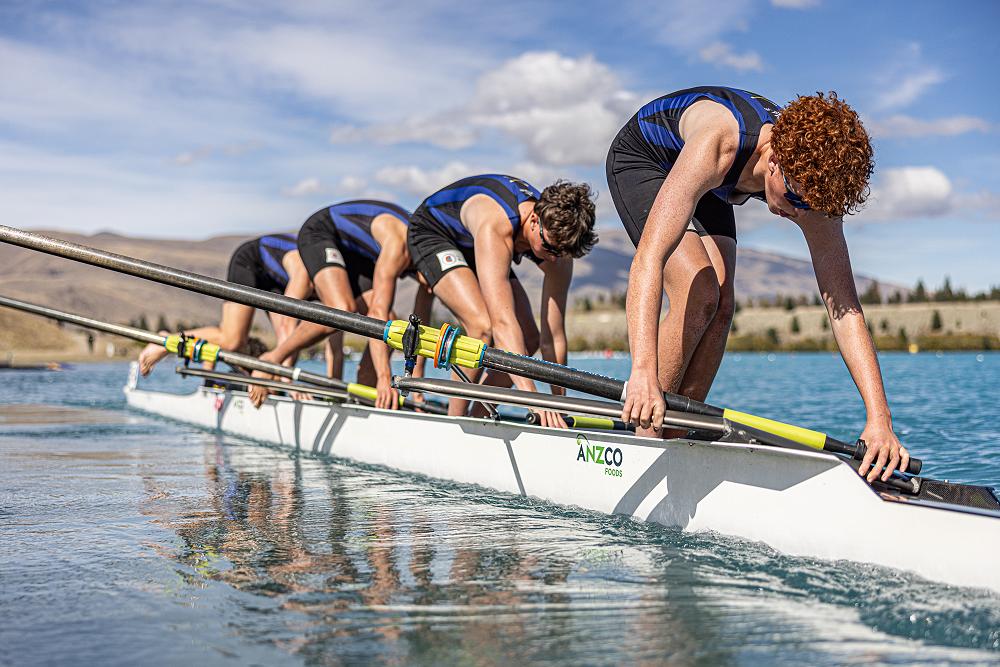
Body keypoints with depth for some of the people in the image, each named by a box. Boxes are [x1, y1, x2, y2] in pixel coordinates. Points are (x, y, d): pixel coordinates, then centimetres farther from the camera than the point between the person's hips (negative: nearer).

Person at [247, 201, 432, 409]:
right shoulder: (399, 246, -34)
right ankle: (270, 360, -19)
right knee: (343, 310, -33)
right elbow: (376, 312, -40)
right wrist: (384, 378, -45)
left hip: (354, 254, 8)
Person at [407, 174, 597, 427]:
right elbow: (502, 322, -52)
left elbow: (553, 336, -19)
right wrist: (533, 397, -57)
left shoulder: (557, 238, -24)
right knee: (483, 326, -29)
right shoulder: (495, 225, -44)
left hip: (470, 246, 7)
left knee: (528, 339, -1)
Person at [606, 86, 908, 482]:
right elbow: (649, 258, -54)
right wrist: (643, 373, -65)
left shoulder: (813, 174, -27)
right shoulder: (719, 143, -44)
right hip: (639, 163, -6)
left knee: (721, 307, -10)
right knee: (699, 296, -23)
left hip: (710, 192, 6)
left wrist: (879, 418, -35)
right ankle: (645, 438, -11)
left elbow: (843, 305, -27)